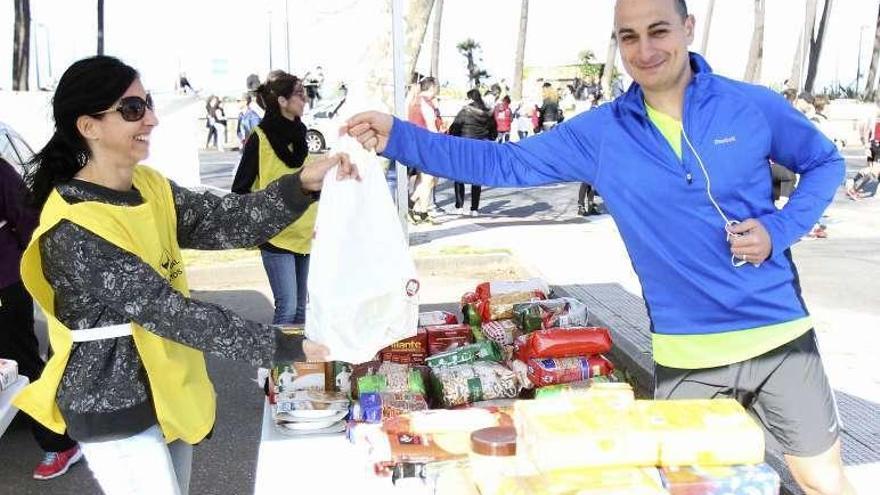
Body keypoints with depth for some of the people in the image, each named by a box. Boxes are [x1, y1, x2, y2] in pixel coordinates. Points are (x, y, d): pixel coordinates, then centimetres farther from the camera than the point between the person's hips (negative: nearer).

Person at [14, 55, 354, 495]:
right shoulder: (73, 229, -25)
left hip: (165, 390, 8)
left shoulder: (149, 186, 1)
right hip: (114, 408, -8)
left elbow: (224, 222, -10)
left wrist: (304, 183, -27)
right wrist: (285, 347, -29)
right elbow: (164, 310, -28)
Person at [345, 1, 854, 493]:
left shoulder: (753, 106, -7)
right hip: (685, 354, 1)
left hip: (777, 337, 0)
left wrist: (780, 228, -11)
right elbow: (506, 163, -5)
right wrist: (399, 137, -12)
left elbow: (826, 163, 8)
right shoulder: (599, 133, -5)